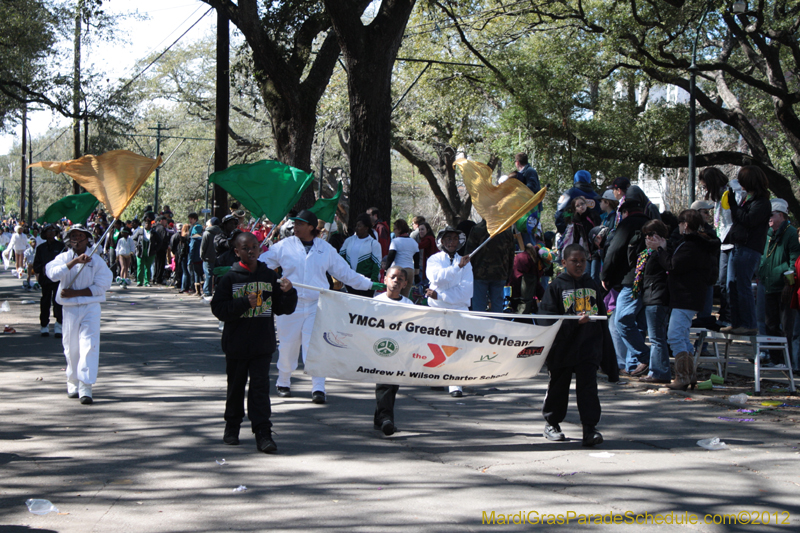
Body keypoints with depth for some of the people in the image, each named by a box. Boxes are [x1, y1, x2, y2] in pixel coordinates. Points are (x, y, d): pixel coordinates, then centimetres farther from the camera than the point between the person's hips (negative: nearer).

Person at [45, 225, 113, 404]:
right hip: (70, 309, 2)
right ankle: (73, 383, 27)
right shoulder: (63, 258, 4)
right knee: (71, 348, 8)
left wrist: (74, 293, -12)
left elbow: (101, 286, -6)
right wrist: (75, 261, -23)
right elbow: (53, 274, -15)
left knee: (89, 345, -12)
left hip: (91, 308, -2)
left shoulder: (96, 260, 1)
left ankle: (85, 387, -15)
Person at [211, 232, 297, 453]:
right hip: (236, 343, 0)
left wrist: (288, 292, -12)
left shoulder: (269, 276, 5)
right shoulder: (230, 278, -1)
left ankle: (263, 434, -9)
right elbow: (218, 308, -8)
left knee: (260, 386, -6)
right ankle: (232, 427, 29)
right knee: (236, 386, 12)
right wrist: (245, 303, -18)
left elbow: (284, 308, 7)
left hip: (263, 344, 0)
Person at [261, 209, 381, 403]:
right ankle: (283, 383, 27)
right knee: (287, 346, 7)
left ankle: (318, 388, -7)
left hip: (316, 305, 0)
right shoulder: (284, 246, 4)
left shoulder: (326, 249, 8)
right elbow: (260, 264, 7)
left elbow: (345, 273, 17)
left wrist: (369, 284, 19)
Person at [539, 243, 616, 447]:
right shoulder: (556, 286, -1)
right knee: (558, 386, 11)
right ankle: (551, 423, 28)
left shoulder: (591, 286, 11)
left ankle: (590, 428, -10)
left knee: (588, 386, -8)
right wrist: (575, 321, -21)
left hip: (589, 348, 2)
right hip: (563, 348, -1)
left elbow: (601, 318, 14)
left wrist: (608, 357, 11)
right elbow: (549, 319, -8)